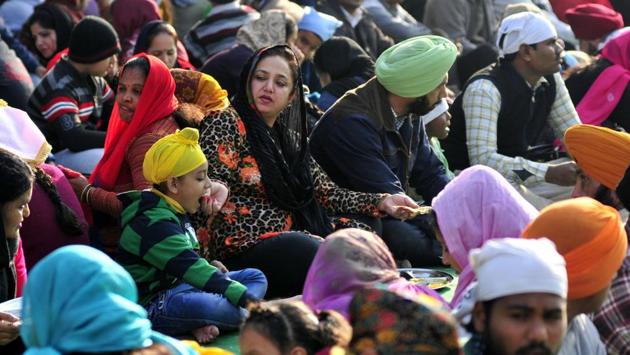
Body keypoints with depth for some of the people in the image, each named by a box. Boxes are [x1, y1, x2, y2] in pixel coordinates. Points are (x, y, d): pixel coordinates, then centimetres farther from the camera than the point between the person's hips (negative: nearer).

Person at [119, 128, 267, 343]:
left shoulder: (175, 212, 13)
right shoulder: (154, 225, -20)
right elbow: (190, 267, -28)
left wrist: (209, 268, 5)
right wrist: (248, 299, -32)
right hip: (152, 304, -11)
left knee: (256, 277, 6)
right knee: (200, 304, -43)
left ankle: (204, 324, -20)